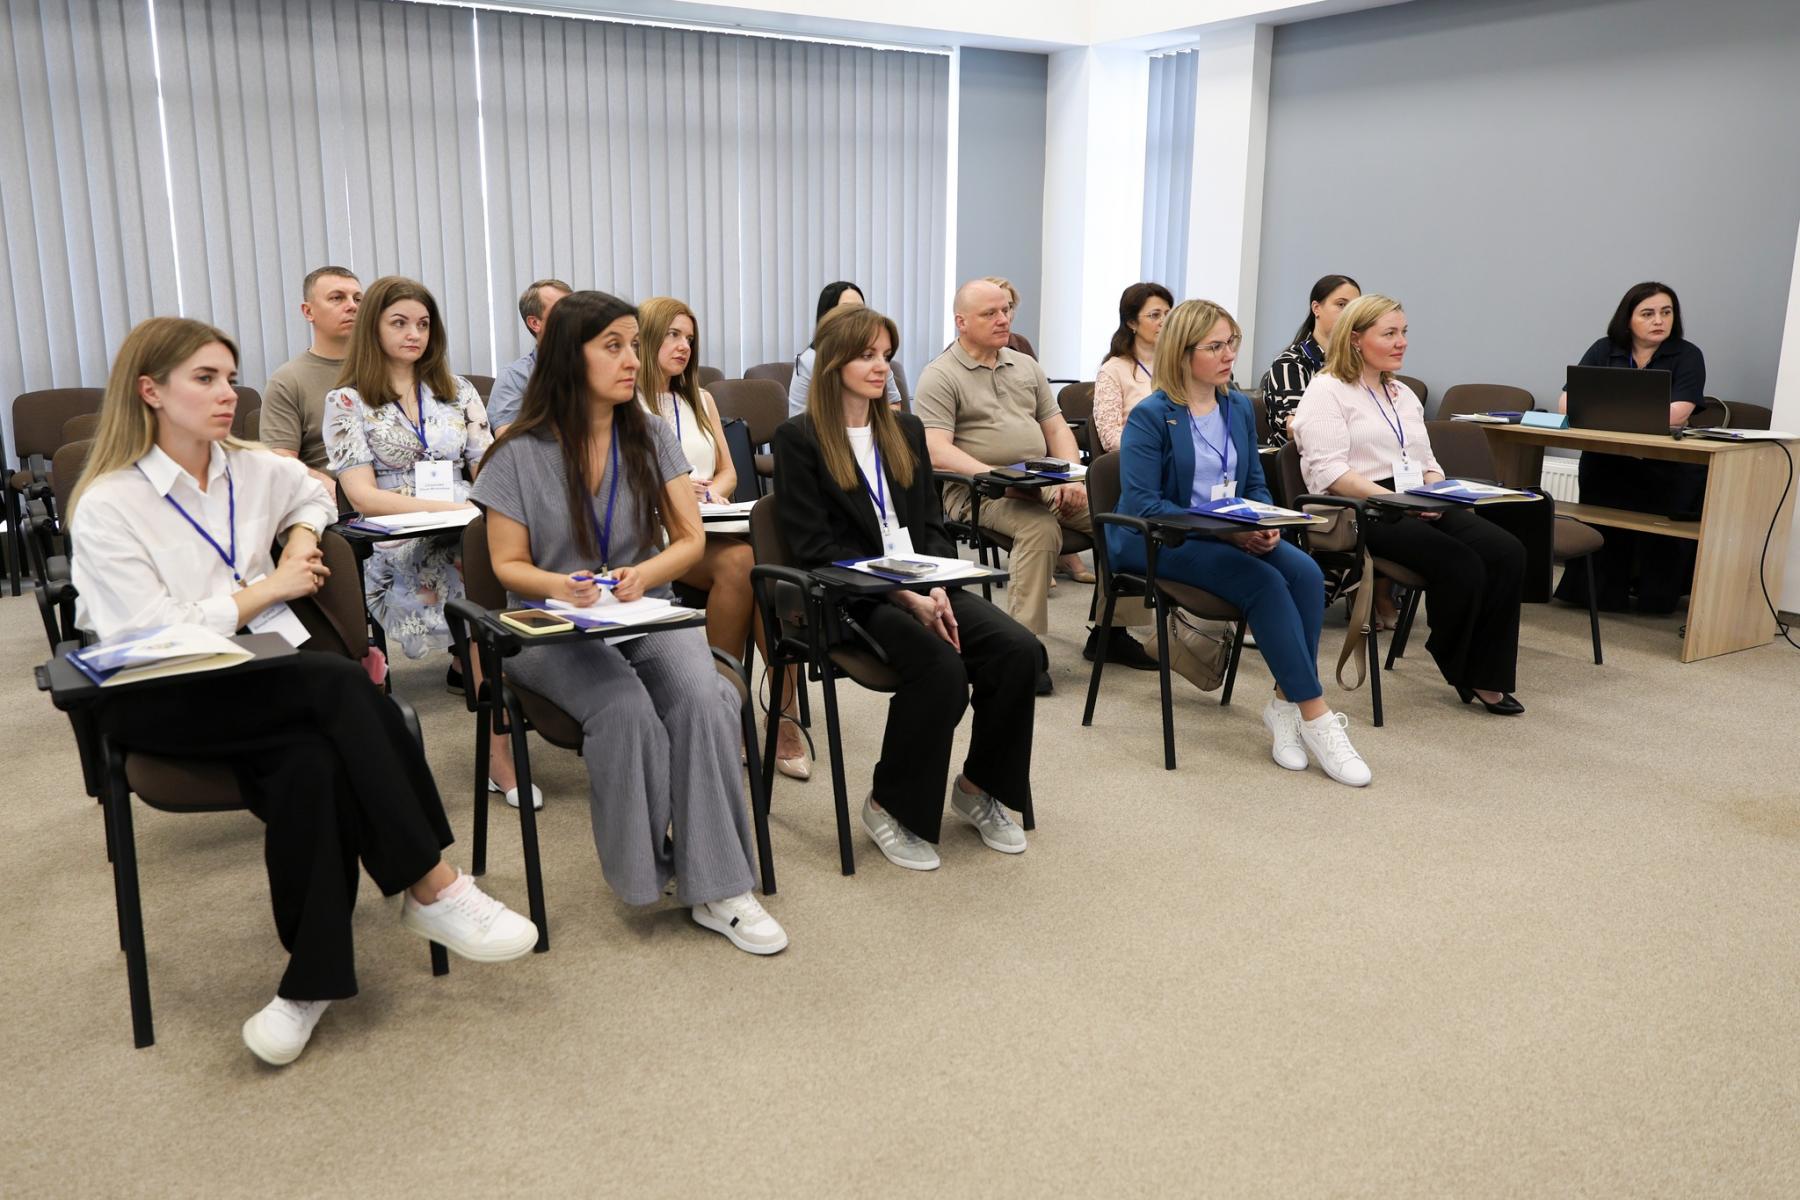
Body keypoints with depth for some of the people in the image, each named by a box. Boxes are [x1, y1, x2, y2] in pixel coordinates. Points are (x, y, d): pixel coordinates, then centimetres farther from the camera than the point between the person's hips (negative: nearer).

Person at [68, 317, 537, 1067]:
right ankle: (432, 887, -26)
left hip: (269, 670, 5)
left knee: (312, 761, -32)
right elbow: (150, 636, -13)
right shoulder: (107, 505, -6)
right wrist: (268, 588, -7)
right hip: (163, 698, -5)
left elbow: (314, 497, 35)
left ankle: (312, 979, -22)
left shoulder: (252, 470, 11)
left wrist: (300, 550, 13)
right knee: (342, 689, -33)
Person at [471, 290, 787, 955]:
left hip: (648, 616, 3)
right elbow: (508, 565, 1)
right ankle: (647, 870, -11)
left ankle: (716, 888, -24)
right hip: (556, 630, -2)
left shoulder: (652, 437, 7)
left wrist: (644, 575, -17)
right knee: (626, 710, -33)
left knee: (704, 699, -29)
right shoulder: (520, 453, -2)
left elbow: (690, 539, 5)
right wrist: (559, 586, -21)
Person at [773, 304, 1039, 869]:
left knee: (1018, 649, -19)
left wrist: (936, 589, -6)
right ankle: (889, 806, -10)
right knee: (942, 667, -31)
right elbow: (816, 547, -8)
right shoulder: (798, 437, 0)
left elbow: (932, 525, 16)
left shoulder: (906, 431, 19)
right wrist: (904, 596, -17)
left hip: (920, 586, 6)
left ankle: (978, 785, 2)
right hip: (851, 597, -6)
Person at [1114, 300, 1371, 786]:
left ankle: (1286, 704, -16)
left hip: (1233, 533, 6)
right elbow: (1141, 504, -15)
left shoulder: (1240, 408, 12)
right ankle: (1315, 715, -19)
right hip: (1158, 542, -6)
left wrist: (1265, 523, -7)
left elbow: (1255, 485, 18)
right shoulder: (1151, 415, -8)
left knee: (1306, 573, -22)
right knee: (1265, 583, -28)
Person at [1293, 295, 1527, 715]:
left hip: (1417, 510, 8)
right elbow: (1329, 472, -13)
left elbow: (1427, 462, 24)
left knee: (1507, 552, -18)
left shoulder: (1404, 395, 26)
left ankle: (1487, 676, -12)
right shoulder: (1327, 392, 0)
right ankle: (1456, 667, -1)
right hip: (1361, 512, -8)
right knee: (1462, 566, -27)